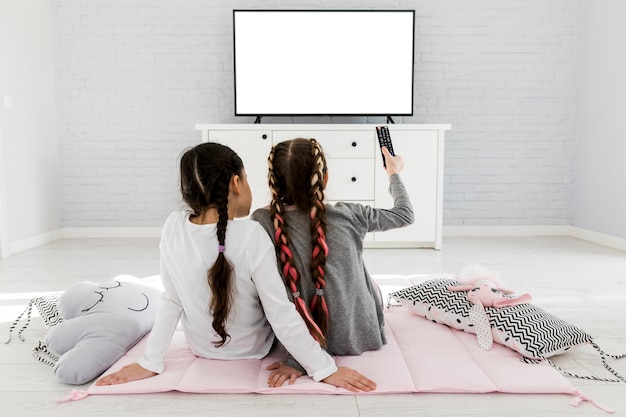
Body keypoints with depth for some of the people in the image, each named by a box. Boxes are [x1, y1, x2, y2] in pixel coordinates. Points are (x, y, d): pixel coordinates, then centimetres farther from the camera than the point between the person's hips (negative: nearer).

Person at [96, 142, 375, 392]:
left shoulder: (173, 226, -19)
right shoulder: (251, 235, -32)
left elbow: (171, 301, -14)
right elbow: (282, 315, -29)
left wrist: (150, 363, -3)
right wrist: (326, 369, -20)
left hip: (202, 349, 4)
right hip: (253, 350, -3)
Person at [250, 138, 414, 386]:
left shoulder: (261, 222, -19)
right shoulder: (347, 216, -17)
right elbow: (405, 215, 0)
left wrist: (298, 359, -19)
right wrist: (394, 174, 18)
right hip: (362, 338, 0)